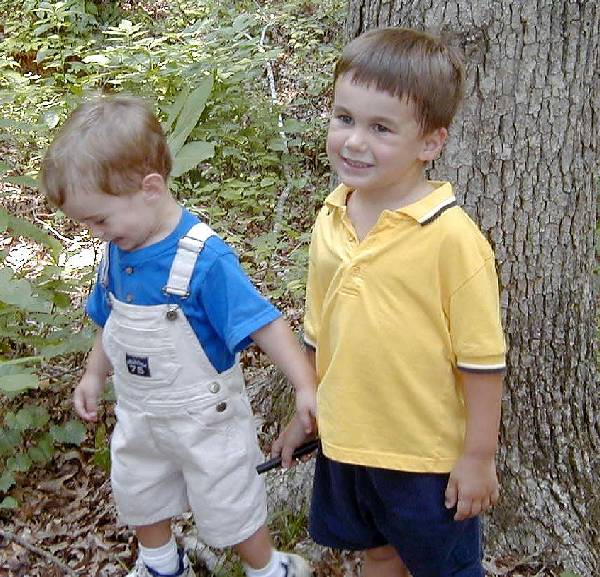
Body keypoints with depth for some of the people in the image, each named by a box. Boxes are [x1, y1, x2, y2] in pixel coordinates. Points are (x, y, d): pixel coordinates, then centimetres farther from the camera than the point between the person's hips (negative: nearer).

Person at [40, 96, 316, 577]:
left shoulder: (204, 259, -30)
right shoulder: (118, 250, -8)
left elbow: (263, 324, -28)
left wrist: (306, 385, -35)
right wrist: (94, 375, 16)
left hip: (205, 416, -7)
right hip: (139, 412, 7)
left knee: (228, 506, 13)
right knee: (136, 496, 26)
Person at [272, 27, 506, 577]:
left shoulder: (451, 237, -23)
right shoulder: (330, 221, -3)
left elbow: (482, 358, -17)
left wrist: (479, 456, -12)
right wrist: (306, 412, 15)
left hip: (430, 455, -5)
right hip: (346, 441, 6)